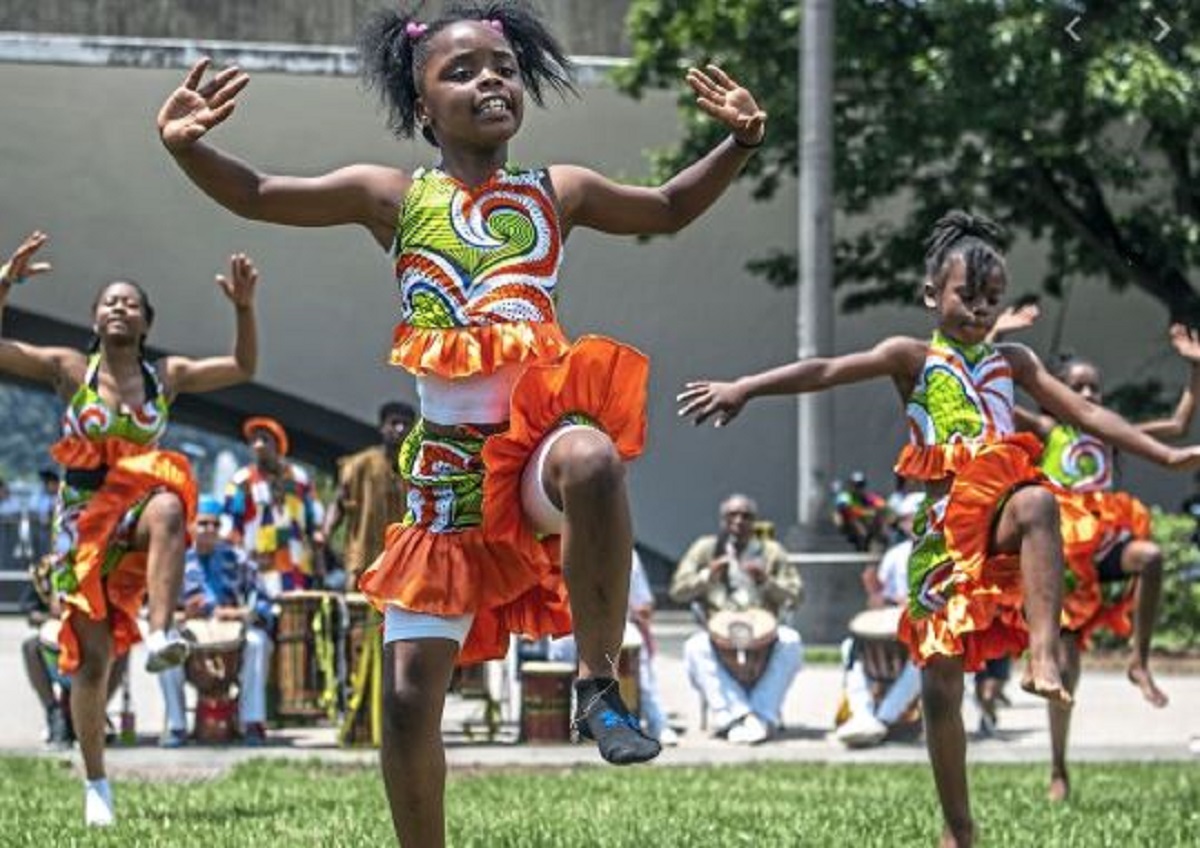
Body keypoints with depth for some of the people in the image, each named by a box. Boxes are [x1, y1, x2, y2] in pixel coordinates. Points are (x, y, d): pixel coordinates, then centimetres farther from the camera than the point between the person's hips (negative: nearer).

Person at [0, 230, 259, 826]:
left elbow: (242, 368, 8)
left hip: (135, 509, 1)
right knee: (92, 660, -3)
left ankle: (161, 635, -48)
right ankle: (96, 783, 12)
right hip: (82, 517, 0)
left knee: (167, 508, -40)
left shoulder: (166, 375, 8)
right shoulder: (71, 368, 2)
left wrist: (244, 308, -6)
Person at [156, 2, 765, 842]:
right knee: (410, 695, -2)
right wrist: (189, 150, -8)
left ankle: (600, 680, -21)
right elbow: (255, 195, 11)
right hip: (446, 468, 1)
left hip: (536, 437, -1)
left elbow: (669, 209, 27)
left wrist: (738, 143, 13)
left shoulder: (557, 192, 12)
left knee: (591, 460, -40)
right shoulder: (393, 197, 9)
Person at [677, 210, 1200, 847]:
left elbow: (1087, 414, 16)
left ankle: (1043, 653, -40)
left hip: (996, 522, 1)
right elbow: (828, 372, -7)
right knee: (940, 686, -1)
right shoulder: (914, 357, 6)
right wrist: (744, 388, -19)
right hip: (943, 528, -1)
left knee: (1037, 501, -37)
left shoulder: (1012, 362, 16)